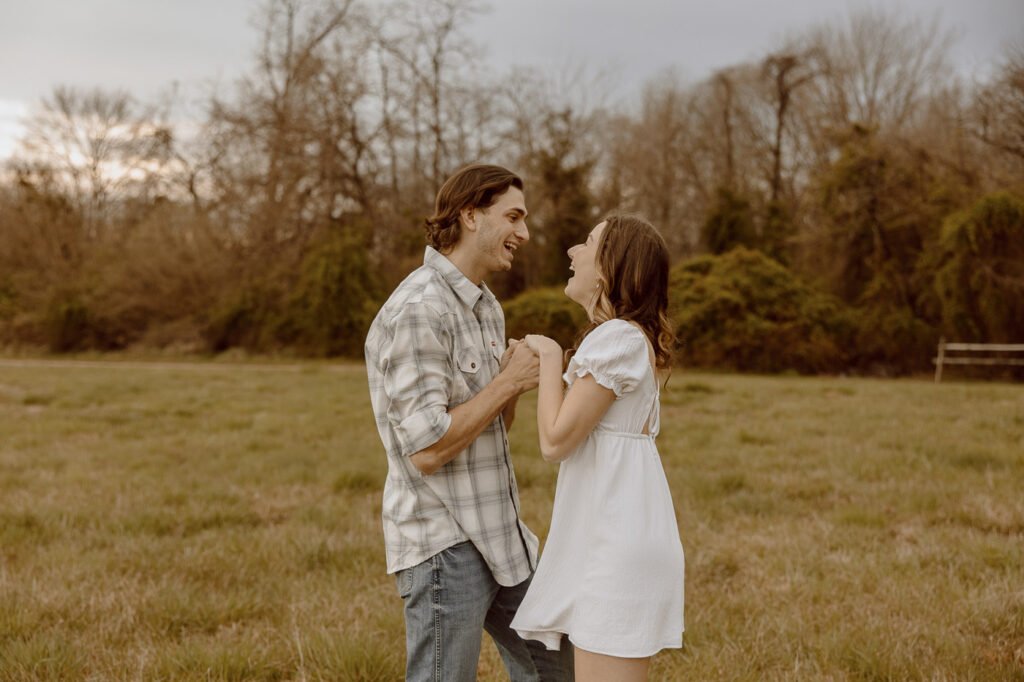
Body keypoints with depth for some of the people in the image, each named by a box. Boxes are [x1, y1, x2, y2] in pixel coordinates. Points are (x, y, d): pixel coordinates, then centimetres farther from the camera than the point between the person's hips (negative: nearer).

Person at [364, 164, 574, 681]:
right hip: (443, 547, -9)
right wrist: (508, 383, -16)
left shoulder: (485, 306, 12)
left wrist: (518, 383, -2)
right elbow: (427, 449, -24)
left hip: (497, 535, 10)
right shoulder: (417, 312, -19)